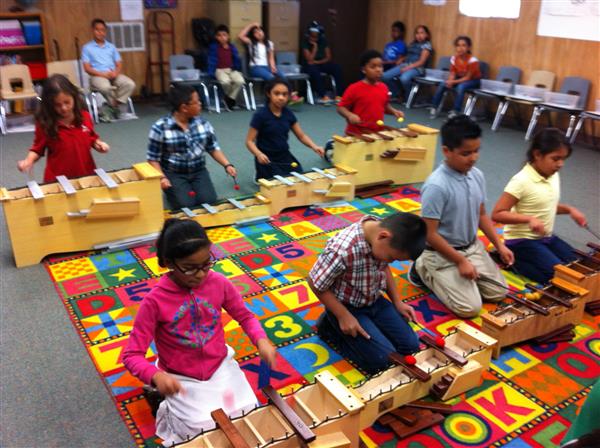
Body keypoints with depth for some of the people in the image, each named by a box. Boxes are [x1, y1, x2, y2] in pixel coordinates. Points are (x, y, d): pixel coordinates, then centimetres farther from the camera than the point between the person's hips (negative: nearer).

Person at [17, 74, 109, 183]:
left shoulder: (84, 116, -3)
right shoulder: (44, 123, -10)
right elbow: (38, 149, 0)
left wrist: (98, 144, -8)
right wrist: (28, 161, -17)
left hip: (86, 175, 3)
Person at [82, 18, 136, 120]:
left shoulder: (111, 47, 20)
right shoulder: (87, 48, 9)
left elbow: (119, 65, 14)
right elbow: (87, 68, 0)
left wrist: (115, 72, -10)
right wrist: (103, 74, -15)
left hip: (113, 75, 4)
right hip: (97, 76, -3)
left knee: (130, 84, -27)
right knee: (105, 87, -39)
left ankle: (115, 106, -18)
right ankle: (117, 106, -14)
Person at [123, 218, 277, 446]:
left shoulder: (219, 282, -12)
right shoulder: (155, 300, -21)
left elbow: (245, 316, 3)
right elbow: (132, 355, -17)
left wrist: (261, 340, -19)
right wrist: (157, 376, -38)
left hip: (221, 367, 3)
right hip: (182, 381, -3)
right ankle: (172, 411, 19)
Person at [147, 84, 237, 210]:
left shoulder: (202, 123, 0)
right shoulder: (160, 128, -11)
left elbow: (213, 148, 7)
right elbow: (153, 159, -6)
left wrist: (227, 165, -9)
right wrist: (162, 178, -22)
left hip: (199, 171, 3)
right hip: (174, 174, -3)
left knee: (209, 200, -18)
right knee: (186, 204, -21)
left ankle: (192, 187, 15)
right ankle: (171, 190, 13)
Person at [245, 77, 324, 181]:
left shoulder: (288, 113, 0)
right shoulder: (260, 115, -16)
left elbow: (301, 136, 5)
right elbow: (249, 141, -14)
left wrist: (314, 147, -14)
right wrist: (259, 154, -33)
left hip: (285, 156, 6)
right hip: (267, 159, -6)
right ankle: (260, 176, 13)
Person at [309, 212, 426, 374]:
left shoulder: (384, 236, -15)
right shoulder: (342, 250, -37)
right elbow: (315, 283, -22)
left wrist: (397, 302, 4)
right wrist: (343, 316, -19)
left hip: (374, 301, 7)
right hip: (347, 307, -6)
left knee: (410, 345, 4)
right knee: (382, 359, -12)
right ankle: (331, 327, 7)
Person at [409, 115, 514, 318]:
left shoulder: (477, 176, -4)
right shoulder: (436, 186, -27)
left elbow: (482, 215, 10)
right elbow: (430, 234, -23)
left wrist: (499, 246, 1)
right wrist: (461, 261, -19)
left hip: (473, 247, 7)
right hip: (442, 253, -7)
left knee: (498, 292, 8)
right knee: (470, 308, -10)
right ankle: (424, 270, 7)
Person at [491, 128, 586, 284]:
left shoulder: (554, 176, 2)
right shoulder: (521, 181, -22)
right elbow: (497, 214, -23)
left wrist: (569, 209, 1)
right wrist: (529, 219, -33)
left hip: (546, 237, 8)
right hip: (521, 241, -8)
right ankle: (513, 260, -3)